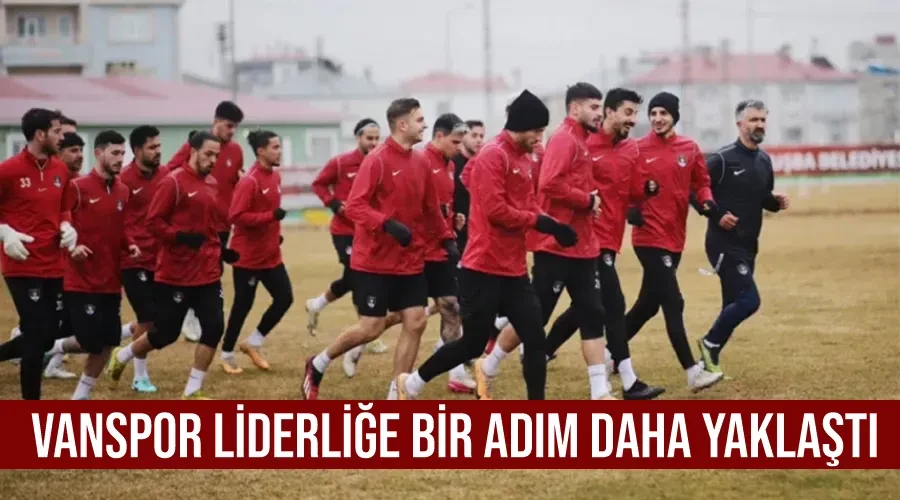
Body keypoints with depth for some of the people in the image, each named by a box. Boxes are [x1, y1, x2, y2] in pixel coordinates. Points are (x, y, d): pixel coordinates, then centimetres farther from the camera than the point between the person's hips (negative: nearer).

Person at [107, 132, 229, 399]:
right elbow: (153, 221, -15)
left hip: (208, 274, 7)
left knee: (214, 328, -5)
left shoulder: (213, 184, 11)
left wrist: (221, 249, 13)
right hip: (176, 275, -7)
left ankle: (192, 392, 4)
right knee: (166, 333, 2)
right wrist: (181, 237, -25)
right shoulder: (173, 182, -12)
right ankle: (122, 356, 31)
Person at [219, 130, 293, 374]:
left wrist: (275, 232, 14)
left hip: (271, 255, 8)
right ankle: (227, 354, 17)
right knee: (243, 305, 1)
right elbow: (236, 216, -25)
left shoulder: (275, 177, 7)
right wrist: (271, 216, -28)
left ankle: (253, 343, 18)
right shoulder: (249, 182, -19)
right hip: (248, 257, -8)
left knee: (285, 298, 3)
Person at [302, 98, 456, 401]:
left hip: (411, 262, 7)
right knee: (371, 328, -5)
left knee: (415, 322, -1)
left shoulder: (421, 163, 7)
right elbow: (354, 206, -20)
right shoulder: (377, 161, -15)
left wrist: (446, 238, 8)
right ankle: (318, 364, 20)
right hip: (375, 261, -7)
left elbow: (430, 209, 17)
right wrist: (387, 223, -32)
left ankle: (396, 396, 7)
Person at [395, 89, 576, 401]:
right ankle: (412, 382, 21)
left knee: (535, 340, 1)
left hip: (514, 270, 9)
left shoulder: (524, 159, 14)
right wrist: (539, 221, -15)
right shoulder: (493, 156, -15)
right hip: (484, 269, -9)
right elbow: (494, 209, -22)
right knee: (473, 344, 0)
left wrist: (551, 225, -2)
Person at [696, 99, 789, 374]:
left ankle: (711, 358, 22)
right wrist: (717, 215, -19)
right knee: (749, 300, -16)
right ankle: (710, 343, 2)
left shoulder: (764, 161, 10)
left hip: (749, 246, 8)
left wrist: (777, 201, 0)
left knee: (734, 305, 11)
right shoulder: (722, 159, -12)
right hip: (724, 245, -8)